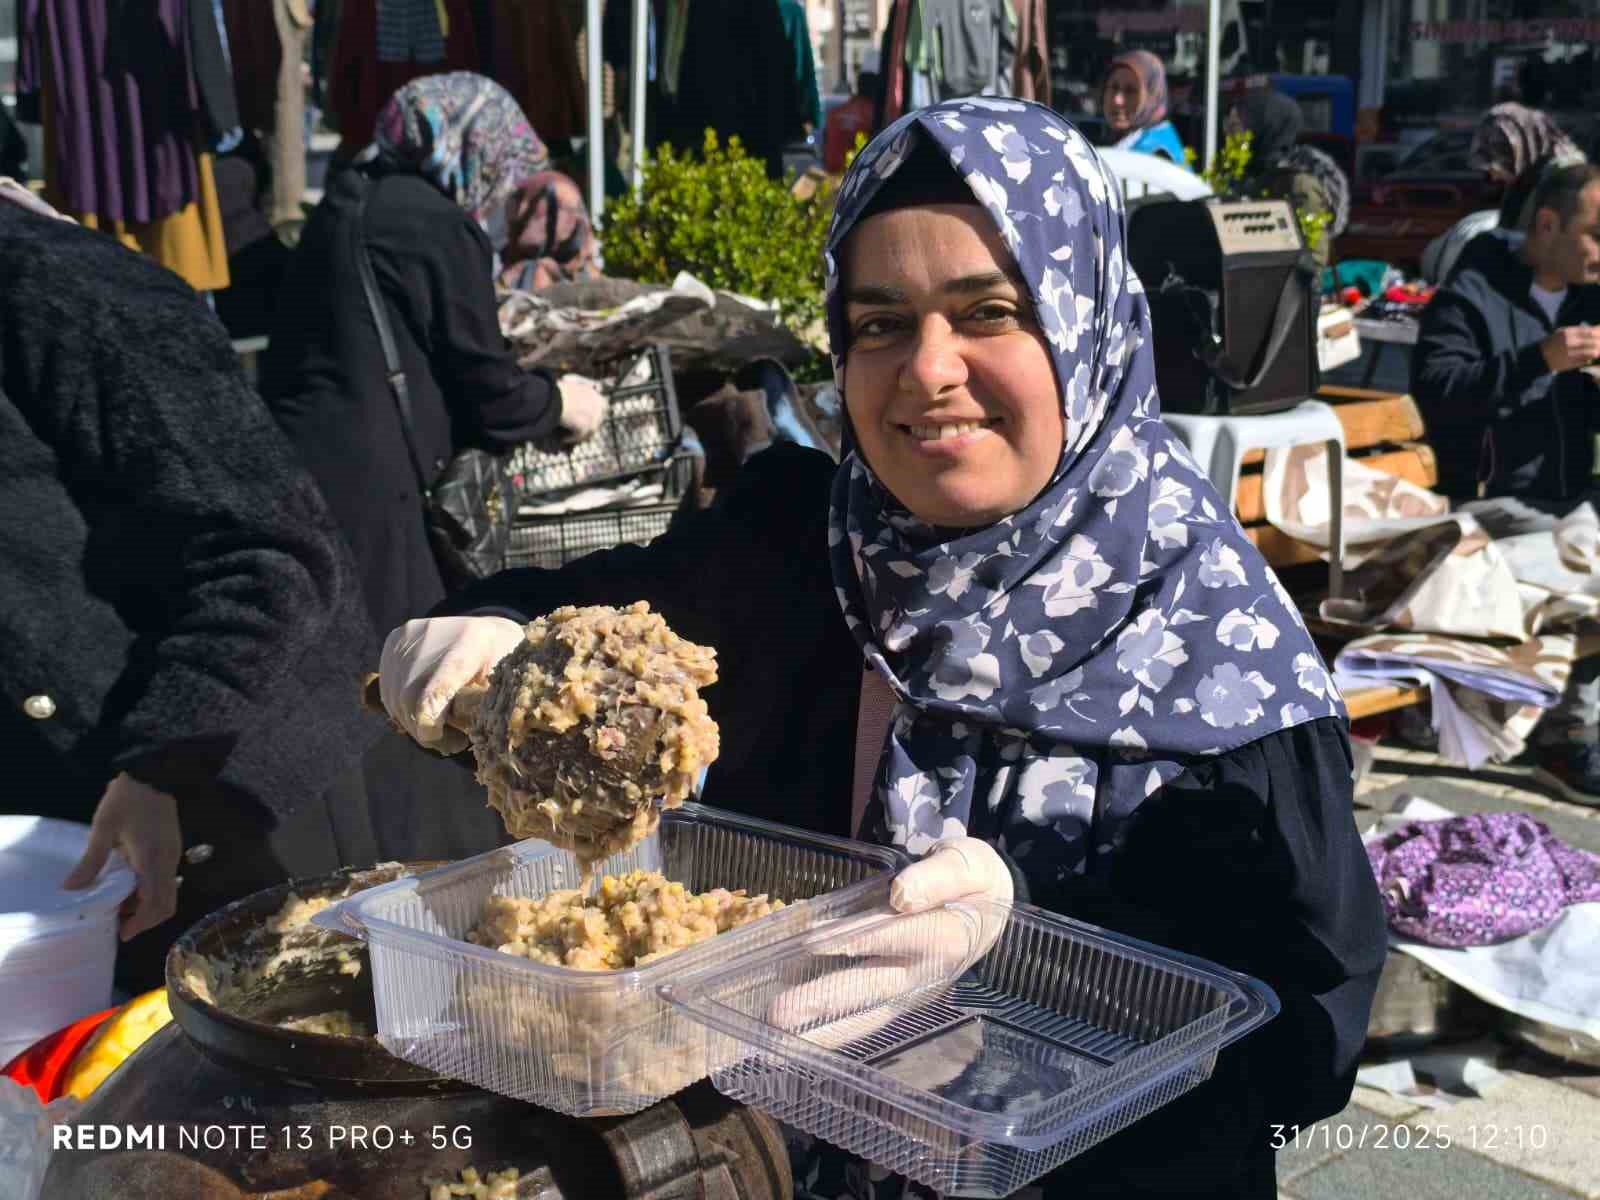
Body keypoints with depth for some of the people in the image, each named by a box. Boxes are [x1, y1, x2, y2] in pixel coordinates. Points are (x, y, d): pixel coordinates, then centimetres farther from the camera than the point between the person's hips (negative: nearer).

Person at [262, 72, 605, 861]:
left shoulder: (352, 206, 18)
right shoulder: (437, 226, -7)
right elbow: (487, 391, -4)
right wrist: (557, 404, 16)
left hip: (287, 480, 9)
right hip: (357, 493, -8)